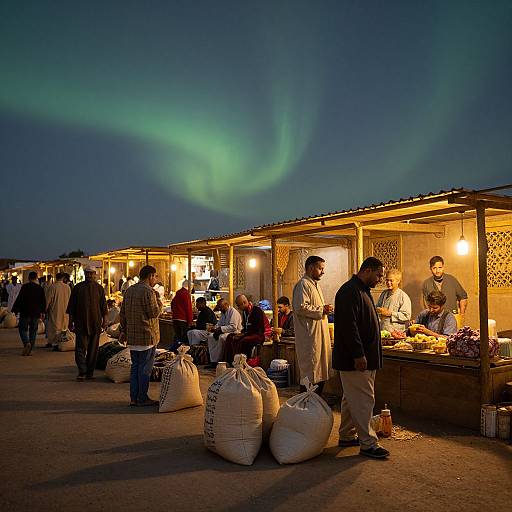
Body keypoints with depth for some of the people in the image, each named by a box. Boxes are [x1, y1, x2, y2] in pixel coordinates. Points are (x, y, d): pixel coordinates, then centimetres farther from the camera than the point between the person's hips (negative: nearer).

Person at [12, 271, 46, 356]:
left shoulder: (25, 287, -7)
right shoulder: (40, 288, 5)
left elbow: (19, 299, -10)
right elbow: (43, 302, 9)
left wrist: (15, 310, -4)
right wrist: (43, 312, 17)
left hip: (25, 312, -3)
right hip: (36, 313, 3)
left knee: (22, 329, 7)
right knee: (33, 331, 9)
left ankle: (26, 343, -17)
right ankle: (29, 350, 9)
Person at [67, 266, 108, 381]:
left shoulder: (99, 288, 7)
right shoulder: (78, 287, 5)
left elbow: (103, 306, 10)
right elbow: (72, 306, 7)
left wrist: (104, 320, 4)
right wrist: (71, 321, 3)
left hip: (95, 323, 1)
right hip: (81, 323, -1)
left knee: (93, 349, 6)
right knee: (80, 348, -7)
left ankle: (89, 372, 14)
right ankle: (82, 372, -5)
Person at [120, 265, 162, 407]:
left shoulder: (129, 290, 12)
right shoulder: (148, 291, -15)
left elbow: (123, 312, 16)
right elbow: (154, 313, -16)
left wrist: (124, 330, 22)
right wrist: (158, 299, -2)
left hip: (132, 336, 8)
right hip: (147, 336, -8)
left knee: (135, 366, 14)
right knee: (145, 367, 0)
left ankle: (134, 398, 18)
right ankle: (142, 398, 6)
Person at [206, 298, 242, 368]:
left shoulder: (233, 312, -14)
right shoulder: (223, 313, 16)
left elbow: (233, 327, -23)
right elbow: (219, 324, 20)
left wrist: (221, 329, -22)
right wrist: (217, 329, -3)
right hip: (224, 331, 10)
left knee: (221, 337, -35)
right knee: (210, 336, -9)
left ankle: (216, 361, -25)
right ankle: (212, 360, -15)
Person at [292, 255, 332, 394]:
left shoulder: (315, 284, 20)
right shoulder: (303, 284, -12)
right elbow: (301, 307, -23)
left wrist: (325, 309, 11)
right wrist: (321, 310, -17)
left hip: (320, 334, 10)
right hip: (309, 336, -10)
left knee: (321, 372, 14)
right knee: (310, 371, -5)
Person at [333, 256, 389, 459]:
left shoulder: (362, 290, 17)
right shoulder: (350, 291, -17)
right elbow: (348, 325, -24)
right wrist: (358, 354, -24)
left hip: (362, 357, 11)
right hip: (354, 358, -11)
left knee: (352, 398, 17)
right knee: (364, 400, -5)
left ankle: (347, 436, 27)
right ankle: (368, 443, 4)